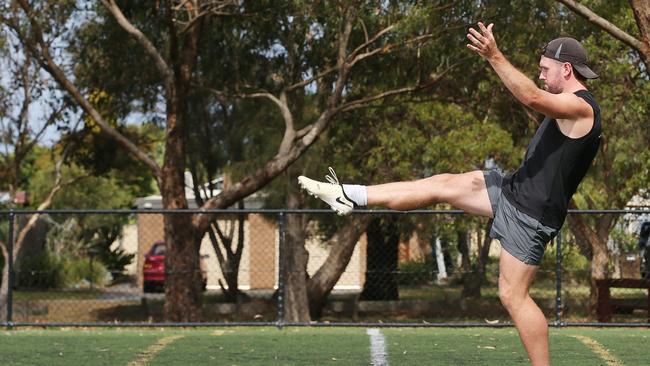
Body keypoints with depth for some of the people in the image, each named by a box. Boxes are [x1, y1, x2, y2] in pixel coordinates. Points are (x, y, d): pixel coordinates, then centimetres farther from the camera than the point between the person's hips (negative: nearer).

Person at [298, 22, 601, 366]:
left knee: (513, 296, -9)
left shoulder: (580, 107, -19)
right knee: (443, 184, 9)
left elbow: (532, 98, -38)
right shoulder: (569, 107, 14)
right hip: (513, 188, 10)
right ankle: (349, 197, 15)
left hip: (529, 214, -10)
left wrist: (495, 57, -44)